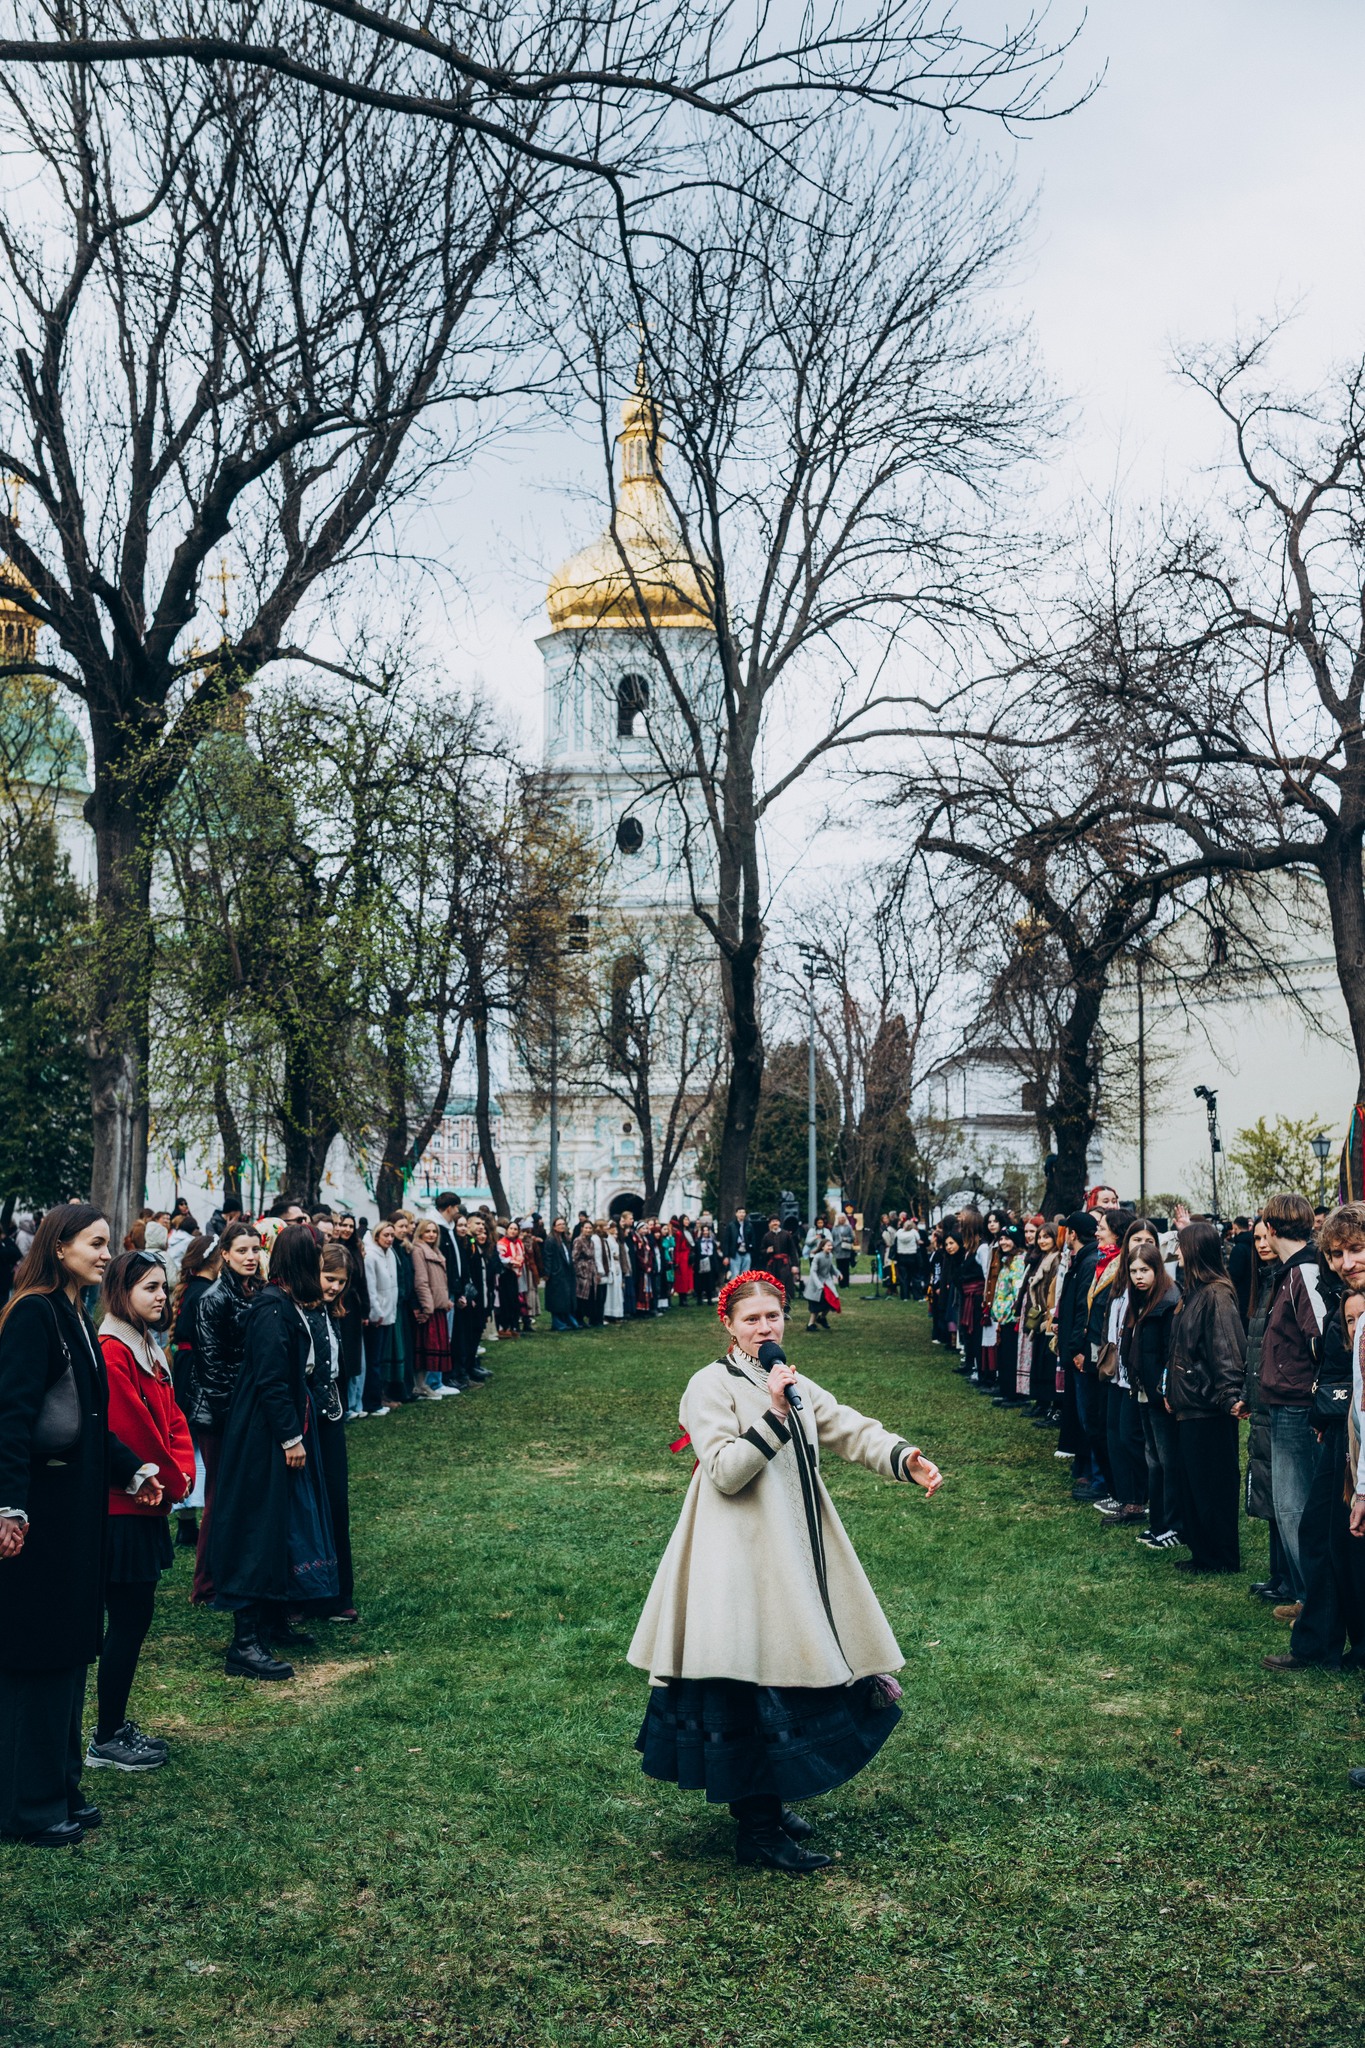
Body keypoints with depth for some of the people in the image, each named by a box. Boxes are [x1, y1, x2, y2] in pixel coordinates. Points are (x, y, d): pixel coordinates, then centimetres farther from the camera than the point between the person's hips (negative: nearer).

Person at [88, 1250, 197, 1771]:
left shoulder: (148, 1351, 13)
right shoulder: (112, 1352, -18)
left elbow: (173, 1419, 13)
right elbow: (131, 1431, -22)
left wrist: (183, 1471, -4)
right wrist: (172, 1482, -10)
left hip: (145, 1504, 9)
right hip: (122, 1508, -9)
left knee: (132, 1617, 14)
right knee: (130, 1618, -2)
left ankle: (115, 1725, 24)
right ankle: (107, 1742, 9)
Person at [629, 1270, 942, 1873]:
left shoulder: (795, 1386, 13)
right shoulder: (712, 1385, -9)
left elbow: (852, 1431, 3)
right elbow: (724, 1473, -18)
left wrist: (906, 1459, -14)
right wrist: (772, 1414, -25)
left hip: (795, 1548, 8)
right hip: (742, 1557, -8)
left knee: (793, 1666, 13)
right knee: (757, 1685, -5)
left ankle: (762, 1799, 29)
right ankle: (757, 1828, 6)